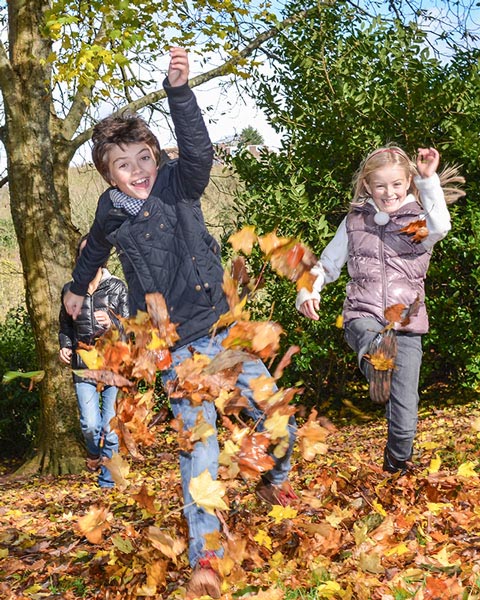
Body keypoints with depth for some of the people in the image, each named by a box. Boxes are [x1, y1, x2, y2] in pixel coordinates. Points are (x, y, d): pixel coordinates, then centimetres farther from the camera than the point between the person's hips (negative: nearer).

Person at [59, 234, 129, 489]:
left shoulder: (117, 287, 1)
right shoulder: (70, 290, 9)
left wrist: (112, 323, -21)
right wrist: (64, 346, 5)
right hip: (84, 366, 2)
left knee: (111, 425, -1)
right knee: (90, 424, -7)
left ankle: (107, 481, 13)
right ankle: (94, 452, 28)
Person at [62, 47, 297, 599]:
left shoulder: (178, 184, -5)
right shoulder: (111, 213, 1)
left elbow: (197, 148, -28)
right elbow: (95, 249, 24)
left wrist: (178, 88, -41)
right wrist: (77, 288, 40)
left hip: (223, 329, 0)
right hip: (176, 348, 0)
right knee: (199, 448, -5)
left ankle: (275, 482, 39)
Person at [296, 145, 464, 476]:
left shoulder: (418, 220, 4)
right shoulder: (354, 222, 10)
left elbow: (441, 227, -22)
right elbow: (327, 263, 17)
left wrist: (429, 179, -27)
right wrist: (308, 292, 0)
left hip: (407, 326, -1)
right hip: (363, 316, 2)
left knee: (405, 412, 0)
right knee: (369, 336, -38)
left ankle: (397, 469, 22)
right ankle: (377, 361, -70)